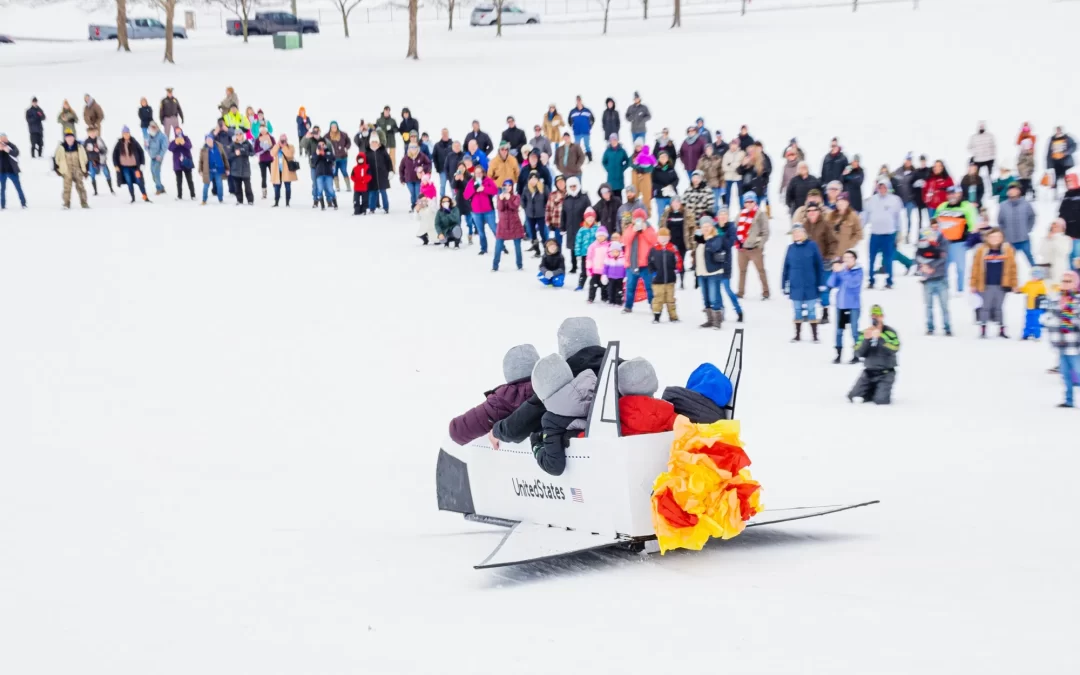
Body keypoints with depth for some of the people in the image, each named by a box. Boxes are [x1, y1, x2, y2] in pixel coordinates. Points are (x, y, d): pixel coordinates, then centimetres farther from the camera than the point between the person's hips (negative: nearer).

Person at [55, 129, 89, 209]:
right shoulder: (61, 148, -2)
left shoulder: (79, 147, 2)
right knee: (67, 187, -2)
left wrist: (85, 170, 8)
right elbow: (56, 159, 6)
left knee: (80, 187, 0)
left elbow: (84, 159, 9)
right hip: (66, 172, -1)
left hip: (77, 171, 1)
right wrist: (58, 169, 2)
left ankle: (84, 203, 3)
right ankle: (66, 204, 4)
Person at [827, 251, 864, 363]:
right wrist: (835, 272, -15)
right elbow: (831, 284, -2)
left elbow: (853, 282, -24)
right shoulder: (841, 269, 4)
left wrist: (843, 271, -28)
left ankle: (856, 355, 5)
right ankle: (838, 355, 15)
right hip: (841, 305, 4)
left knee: (854, 331, -2)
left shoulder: (858, 271, -7)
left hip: (853, 306, -4)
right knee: (839, 331, 8)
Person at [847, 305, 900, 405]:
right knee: (854, 397, -7)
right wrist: (866, 340, -19)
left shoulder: (889, 332, -7)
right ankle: (871, 392, 21)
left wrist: (880, 337, -31)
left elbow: (895, 348, -23)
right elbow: (859, 353, -4)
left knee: (881, 400, -22)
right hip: (869, 372, 4)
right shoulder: (864, 333, 4)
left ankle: (883, 391, 13)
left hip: (886, 373, -4)